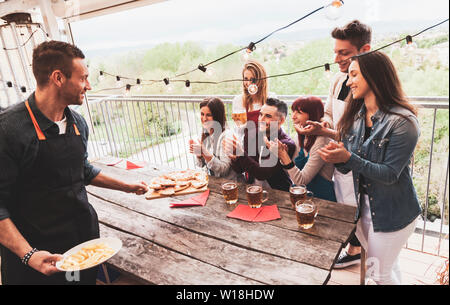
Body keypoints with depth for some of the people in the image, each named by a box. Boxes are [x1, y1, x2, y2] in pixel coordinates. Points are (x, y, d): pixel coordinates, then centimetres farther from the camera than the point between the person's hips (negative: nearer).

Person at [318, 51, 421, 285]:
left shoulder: (403, 122, -20)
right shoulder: (355, 117, 0)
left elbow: (390, 174, -21)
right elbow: (347, 166, 2)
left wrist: (349, 158, -29)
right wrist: (336, 156, -20)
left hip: (393, 212, -6)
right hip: (364, 204, 6)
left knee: (380, 273, 8)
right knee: (388, 266, 24)